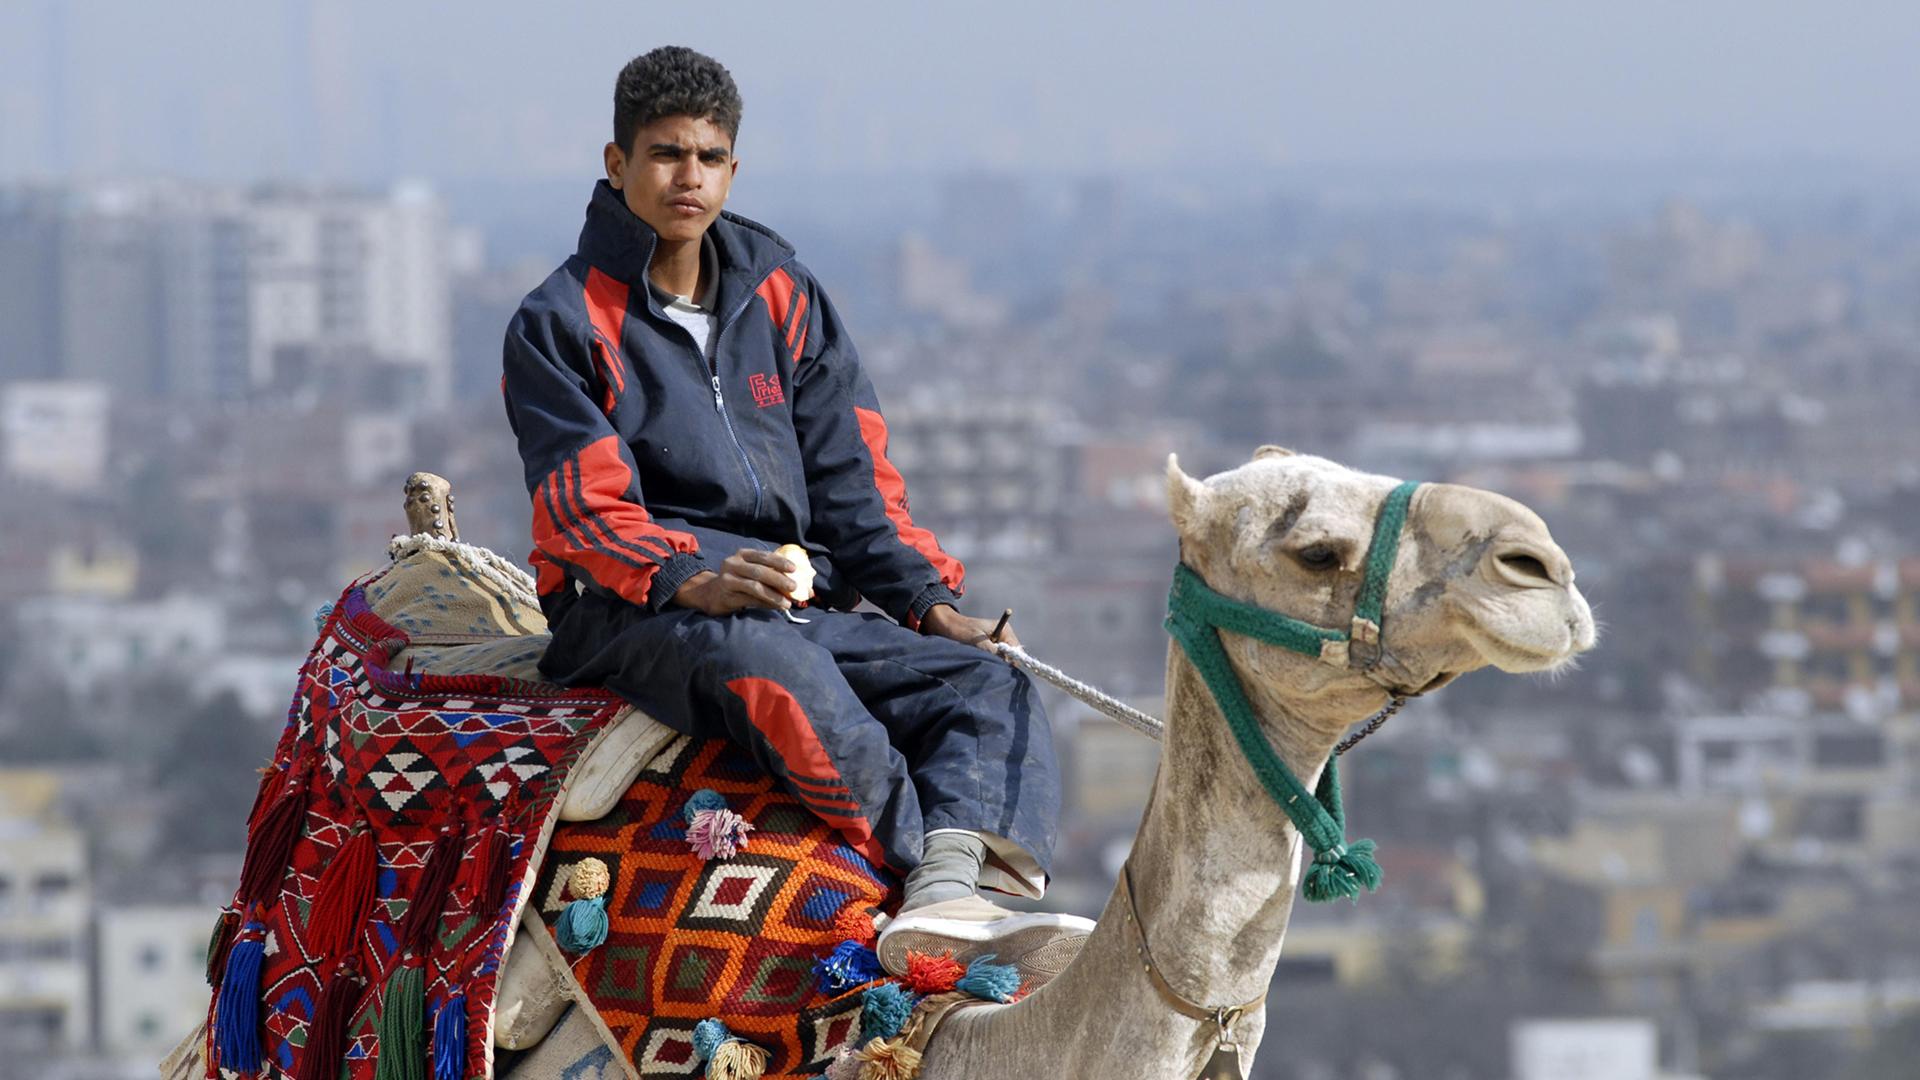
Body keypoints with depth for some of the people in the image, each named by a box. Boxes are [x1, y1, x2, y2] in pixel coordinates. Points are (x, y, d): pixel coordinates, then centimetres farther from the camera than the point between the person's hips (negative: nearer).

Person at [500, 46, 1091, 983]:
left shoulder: (783, 298, 19)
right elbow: (585, 500, -9)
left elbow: (850, 476, 13)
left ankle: (946, 904, -47)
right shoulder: (559, 324, 4)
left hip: (796, 601, 5)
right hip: (623, 619, -5)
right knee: (768, 660, -39)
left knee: (990, 683, -20)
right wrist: (687, 578, -28)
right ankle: (953, 881, -45)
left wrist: (925, 596, -3)